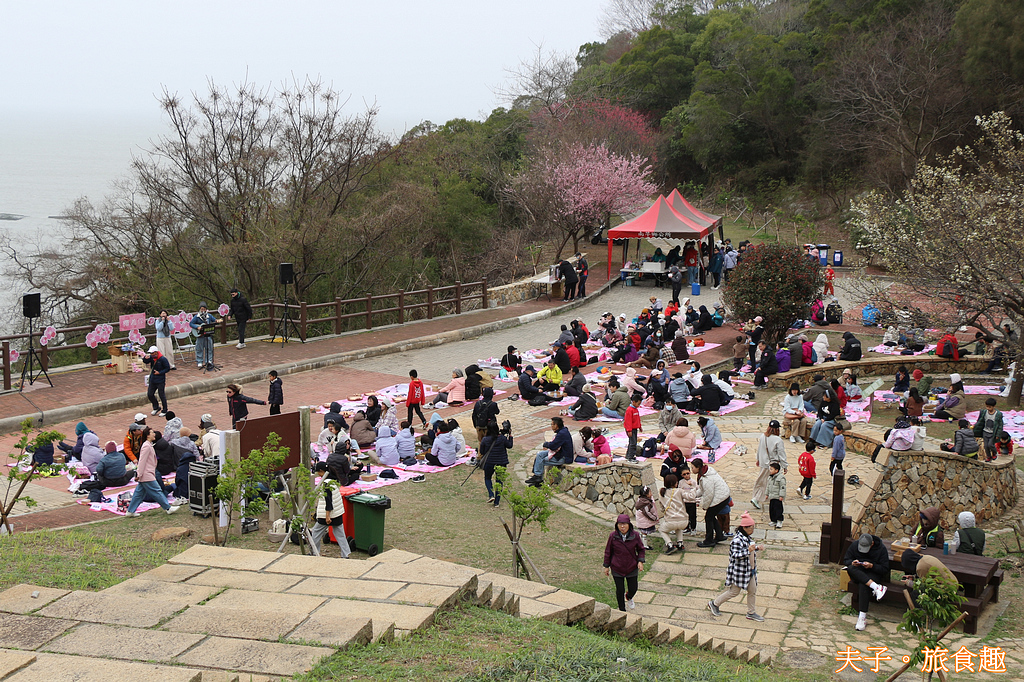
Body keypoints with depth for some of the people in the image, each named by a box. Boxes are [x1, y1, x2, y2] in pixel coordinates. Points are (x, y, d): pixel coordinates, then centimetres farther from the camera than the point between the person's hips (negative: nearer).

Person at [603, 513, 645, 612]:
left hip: (632, 568, 1)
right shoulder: (613, 536, -13)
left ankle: (628, 597, 49)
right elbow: (608, 551, -2)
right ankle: (622, 610, 30)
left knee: (633, 589, 11)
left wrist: (640, 561, -13)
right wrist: (606, 566, 1)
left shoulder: (635, 535, -11)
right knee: (620, 590, 6)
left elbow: (641, 549, 2)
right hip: (617, 568, -1)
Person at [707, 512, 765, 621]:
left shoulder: (747, 538, 6)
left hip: (749, 571, 9)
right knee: (734, 591, 4)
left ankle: (751, 613, 25)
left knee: (753, 590, 11)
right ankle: (714, 604, 20)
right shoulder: (737, 540, -25)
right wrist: (748, 551, -37)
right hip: (739, 571, -9)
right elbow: (735, 555, -30)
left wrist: (757, 548, 9)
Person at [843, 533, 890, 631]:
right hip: (857, 574, 3)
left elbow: (885, 570, -7)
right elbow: (846, 560, 8)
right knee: (850, 568, -33)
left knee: (863, 585, -36)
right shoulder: (854, 545, 1)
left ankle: (862, 617, -35)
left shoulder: (881, 549, -7)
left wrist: (872, 566, -24)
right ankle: (876, 587, -40)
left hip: (872, 573, -3)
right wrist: (852, 563, -16)